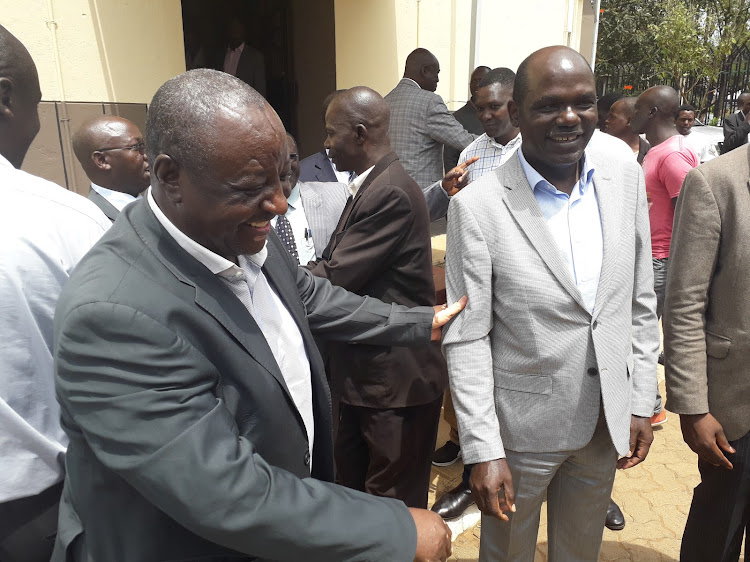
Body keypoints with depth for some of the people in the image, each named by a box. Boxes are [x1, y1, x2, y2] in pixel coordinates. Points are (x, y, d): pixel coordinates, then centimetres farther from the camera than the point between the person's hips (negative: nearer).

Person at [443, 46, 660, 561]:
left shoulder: (626, 176, -4)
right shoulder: (477, 206, -19)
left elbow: (641, 301, 4)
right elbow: (465, 339, -15)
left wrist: (641, 403, 4)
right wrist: (482, 450, -14)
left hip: (608, 421, 4)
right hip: (522, 426, -4)